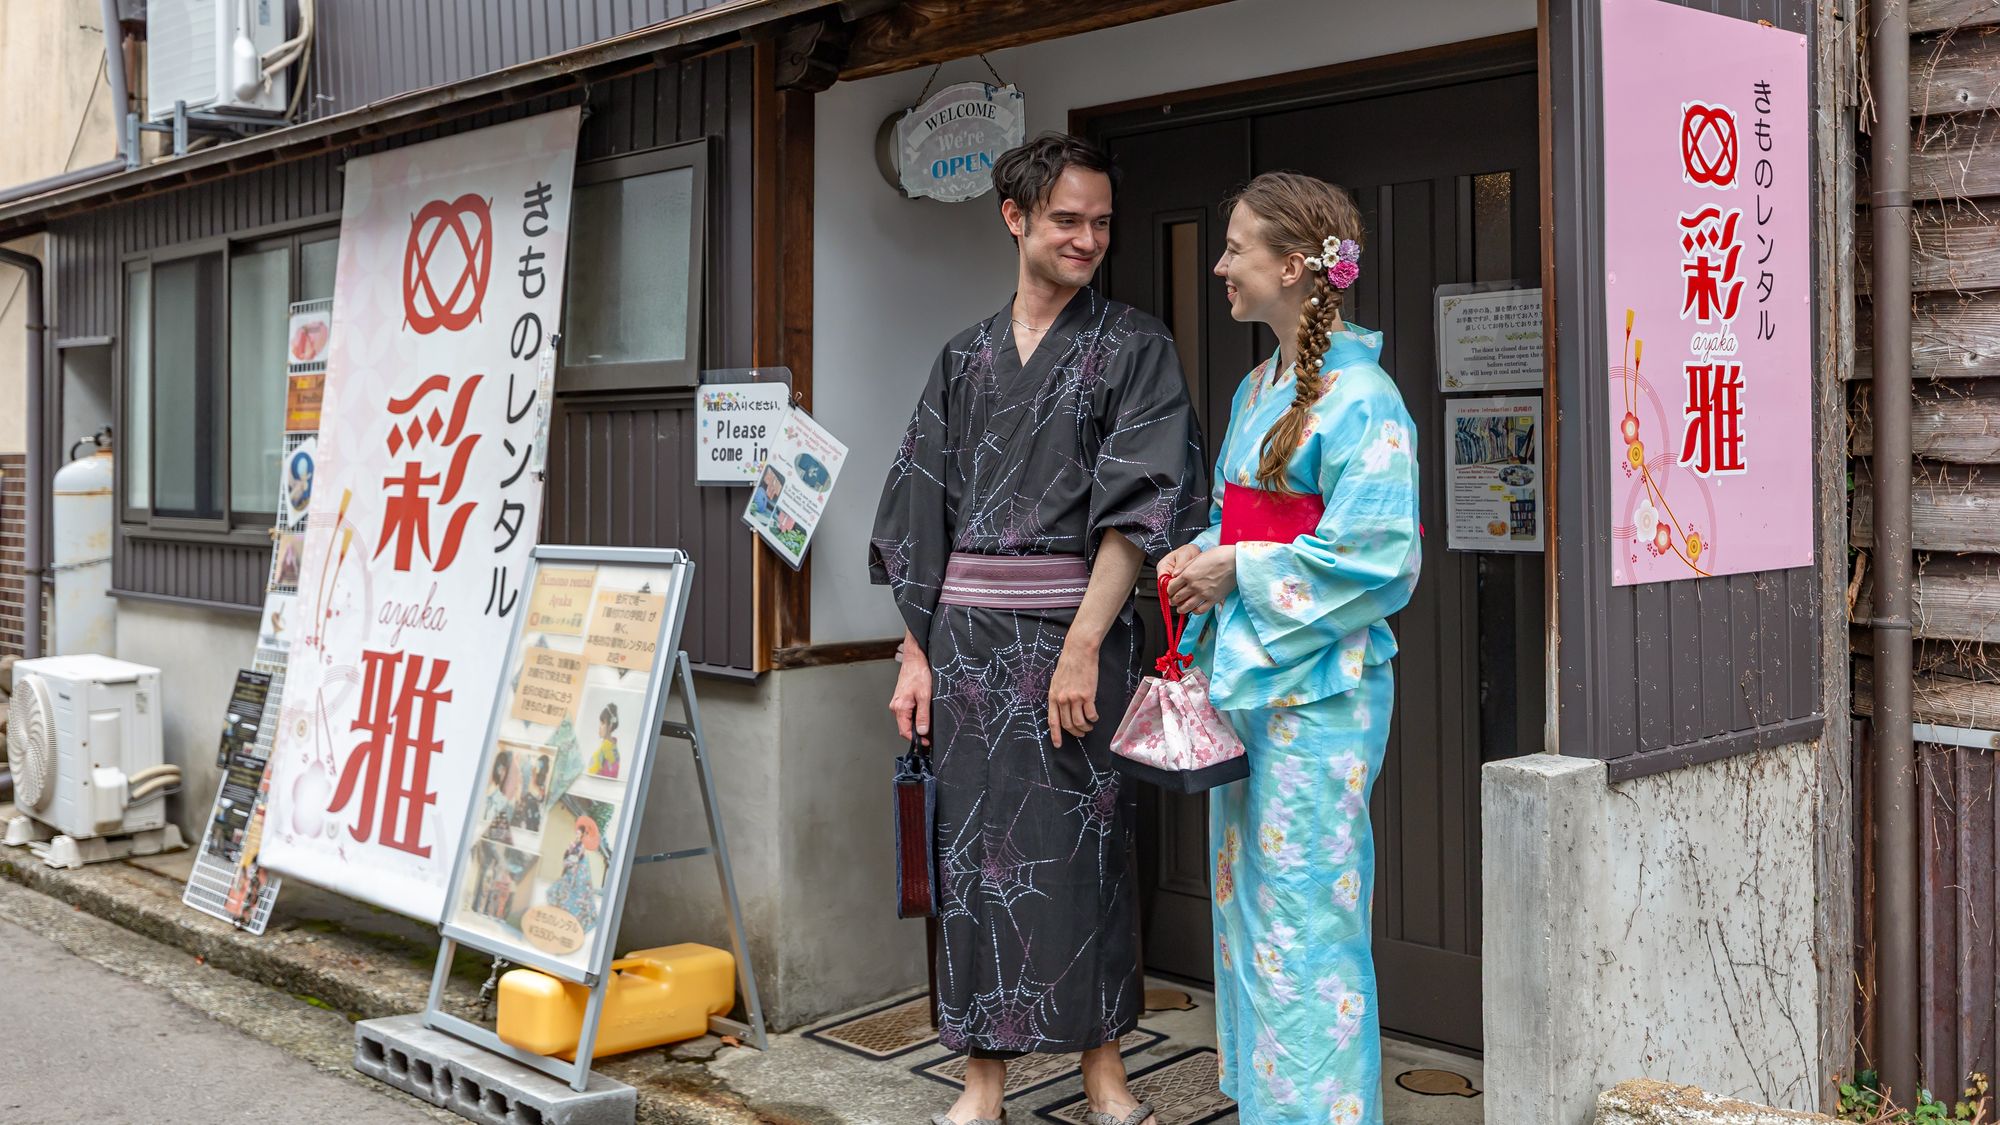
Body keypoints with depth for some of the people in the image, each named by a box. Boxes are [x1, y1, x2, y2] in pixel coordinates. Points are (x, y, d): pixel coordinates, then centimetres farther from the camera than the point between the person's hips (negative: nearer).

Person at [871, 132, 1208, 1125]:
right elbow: (923, 512, 10)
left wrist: (1083, 646, -16)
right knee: (973, 844, 5)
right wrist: (915, 652, 4)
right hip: (967, 633, 3)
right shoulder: (965, 359, 11)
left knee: (1083, 845, 3)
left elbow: (1138, 506, -8)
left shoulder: (1133, 347, 1)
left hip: (1073, 628, -3)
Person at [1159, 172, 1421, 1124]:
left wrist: (1240, 571, -14)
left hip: (1316, 686, -9)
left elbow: (1377, 556, -19)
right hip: (1241, 669, 9)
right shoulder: (1257, 388, 14)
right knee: (1246, 896, 15)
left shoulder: (1359, 398, -14)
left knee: (1303, 904, -2)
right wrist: (1201, 555, 2)